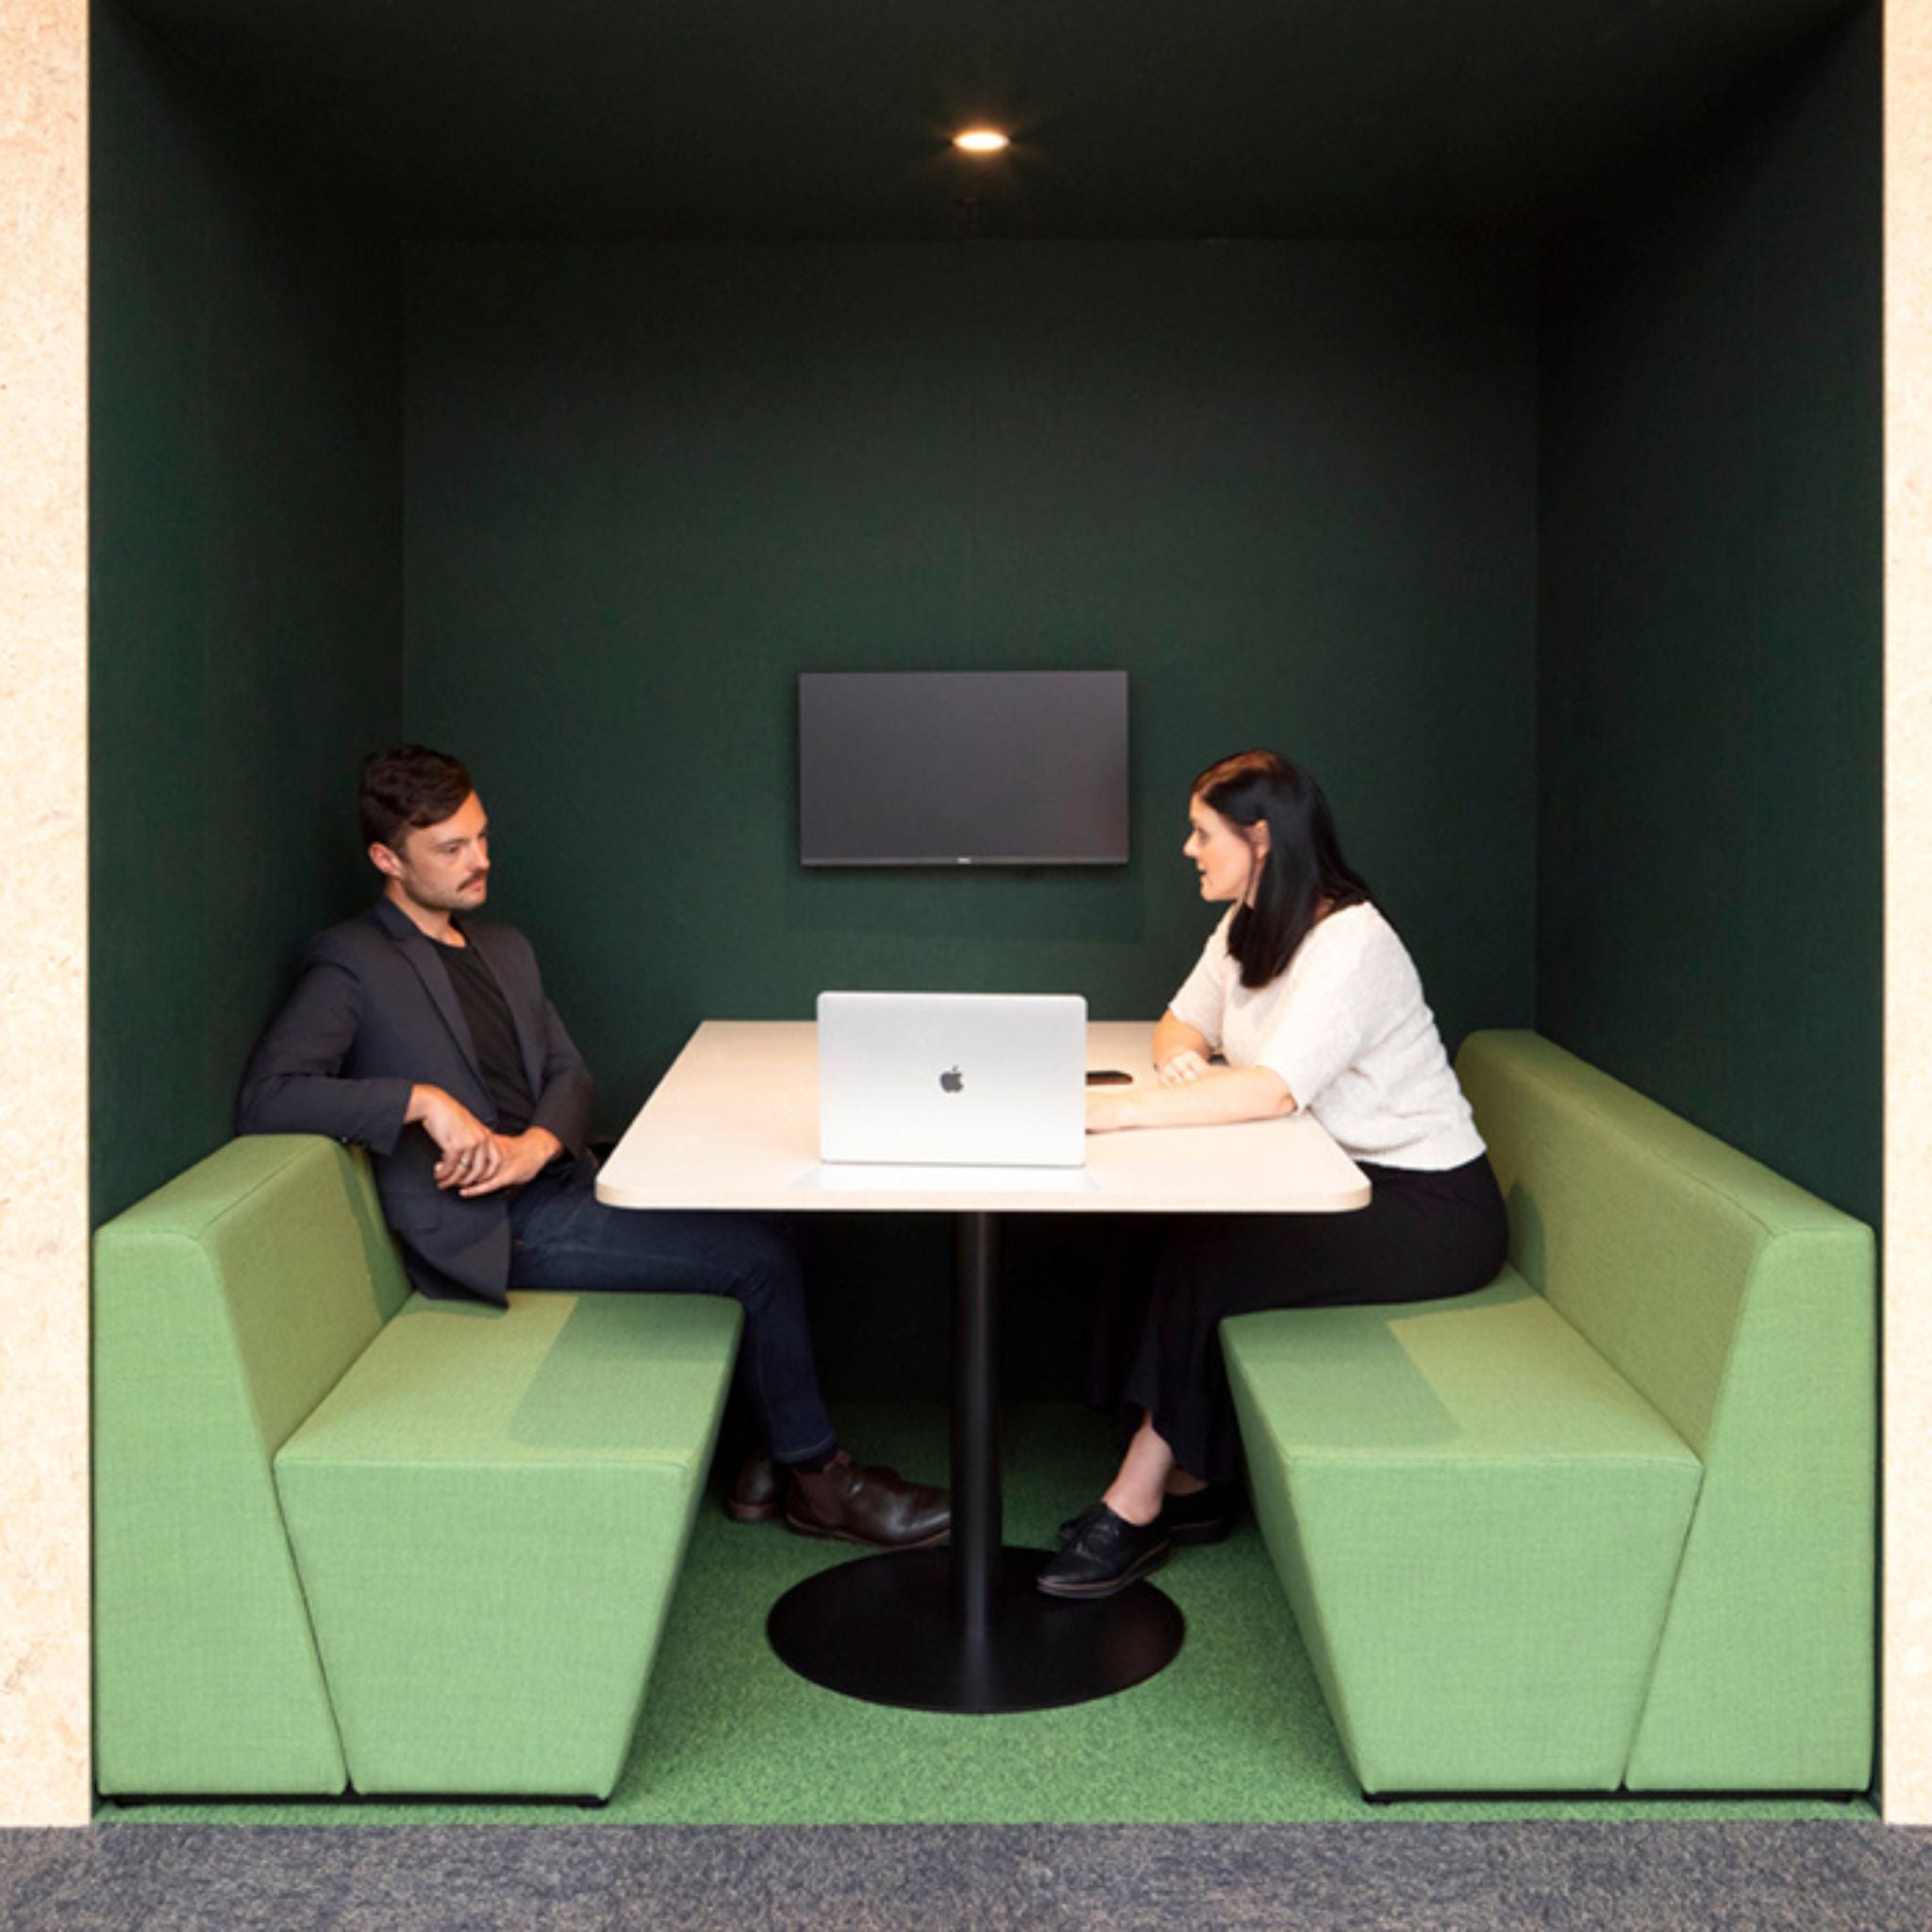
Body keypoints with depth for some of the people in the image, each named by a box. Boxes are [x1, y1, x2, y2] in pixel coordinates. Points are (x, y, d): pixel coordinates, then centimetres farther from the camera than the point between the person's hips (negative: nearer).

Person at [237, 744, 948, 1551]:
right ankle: (813, 1476, 1)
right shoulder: (352, 963, -5)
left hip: (558, 1182, 8)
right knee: (758, 1254, -16)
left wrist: (537, 1144, -8)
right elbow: (264, 1097, -18)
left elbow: (568, 1073, 15)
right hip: (494, 1227, -8)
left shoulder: (503, 947, 20)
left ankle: (769, 1459, 1)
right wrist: (422, 1101, -25)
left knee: (758, 1232, -10)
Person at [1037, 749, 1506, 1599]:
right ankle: (1192, 1487, -6)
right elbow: (1180, 1025, 12)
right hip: (1346, 1180, 8)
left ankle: (1139, 1504, -11)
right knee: (1186, 1237, -14)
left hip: (1432, 1209, -8)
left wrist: (1115, 1110, -42)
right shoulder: (1247, 927, 6)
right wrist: (1182, 1060, -14)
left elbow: (1274, 1089, -35)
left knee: (1203, 1260, -22)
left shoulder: (1351, 943, -23)